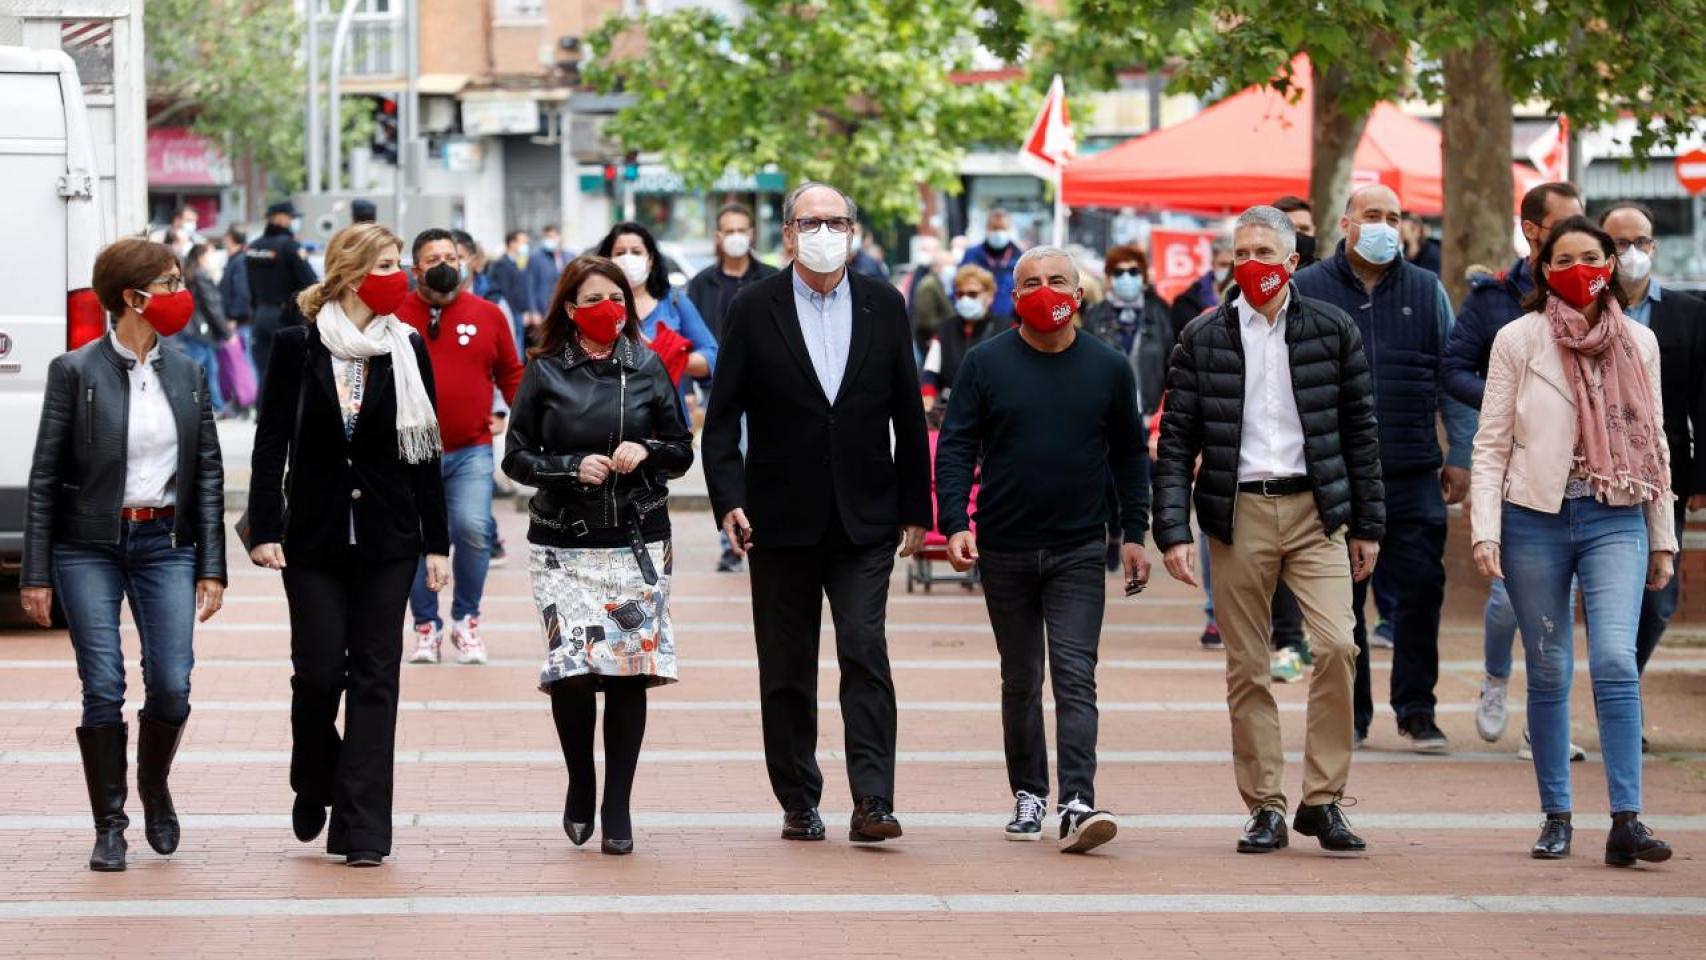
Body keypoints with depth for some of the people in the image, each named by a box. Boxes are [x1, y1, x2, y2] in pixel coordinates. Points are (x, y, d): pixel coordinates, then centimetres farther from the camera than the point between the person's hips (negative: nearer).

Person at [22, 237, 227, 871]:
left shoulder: (187, 374, 7)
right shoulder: (76, 372, -5)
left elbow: (209, 474, 8)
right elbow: (44, 477, -4)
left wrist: (212, 568, 3)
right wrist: (36, 575, -7)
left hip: (164, 544, 3)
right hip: (89, 548, -3)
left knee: (172, 686, -5)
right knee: (103, 688, -5)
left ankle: (154, 787, 23)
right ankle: (110, 828, 7)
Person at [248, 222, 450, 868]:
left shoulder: (407, 349, 3)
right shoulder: (298, 347, -2)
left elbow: (425, 449, 5)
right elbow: (272, 443, -1)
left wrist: (436, 543, 2)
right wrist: (264, 530, -8)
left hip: (387, 540, 1)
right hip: (314, 540, -1)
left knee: (374, 677, 0)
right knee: (318, 671, -3)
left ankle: (362, 829, 0)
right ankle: (314, 786, 26)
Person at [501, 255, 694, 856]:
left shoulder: (646, 367, 6)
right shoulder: (545, 372, 3)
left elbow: (682, 450, 11)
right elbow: (516, 456, 4)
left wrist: (646, 452, -9)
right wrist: (572, 467, -12)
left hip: (638, 541, 1)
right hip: (563, 544, -1)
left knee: (629, 671, -2)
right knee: (571, 668, -13)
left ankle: (617, 809, 8)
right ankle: (581, 784, 13)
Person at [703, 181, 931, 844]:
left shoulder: (884, 306, 5)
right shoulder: (754, 310, 0)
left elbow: (908, 415, 9)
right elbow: (723, 417, -1)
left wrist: (915, 508, 7)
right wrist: (728, 500, -12)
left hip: (865, 519, 0)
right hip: (782, 522, 0)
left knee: (865, 652, -12)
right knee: (787, 671, 6)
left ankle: (872, 802, -15)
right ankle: (798, 802, 16)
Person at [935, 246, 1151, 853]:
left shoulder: (1109, 367, 3)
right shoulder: (985, 364, 0)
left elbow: (1130, 455, 11)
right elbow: (955, 448, -1)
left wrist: (1133, 534, 5)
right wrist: (955, 524, -13)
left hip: (1078, 551, -1)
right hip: (1004, 551, 1)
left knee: (1075, 676, -11)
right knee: (1020, 680, 10)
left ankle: (1077, 804, -18)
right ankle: (1028, 795, 21)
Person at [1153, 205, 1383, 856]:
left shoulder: (1332, 331, 6)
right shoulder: (1203, 339, 4)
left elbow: (1359, 431, 10)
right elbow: (1177, 441, 3)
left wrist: (1368, 525, 7)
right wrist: (1173, 531, -7)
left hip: (1316, 510, 0)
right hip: (1239, 514, 0)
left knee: (1336, 644, -15)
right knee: (1247, 668, 1)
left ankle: (1322, 799, -5)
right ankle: (1265, 808, 9)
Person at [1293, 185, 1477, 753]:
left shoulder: (1426, 292, 11)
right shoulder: (1306, 291, 5)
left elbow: (1452, 379, 12)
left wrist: (1461, 456, 6)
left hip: (1413, 473, 1)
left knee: (1421, 588, -4)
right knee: (1342, 598, 3)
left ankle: (1416, 711, 7)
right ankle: (1350, 713, 13)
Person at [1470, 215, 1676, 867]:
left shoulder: (1638, 343, 9)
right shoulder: (1520, 340, 2)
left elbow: (1654, 443, 14)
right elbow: (1491, 444, 1)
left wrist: (1662, 540, 13)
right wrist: (1485, 532, -8)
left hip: (1614, 520, 1)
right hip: (1536, 520, -1)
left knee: (1616, 661, -14)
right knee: (1548, 673, 5)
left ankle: (1626, 820, -17)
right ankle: (1556, 817, 14)